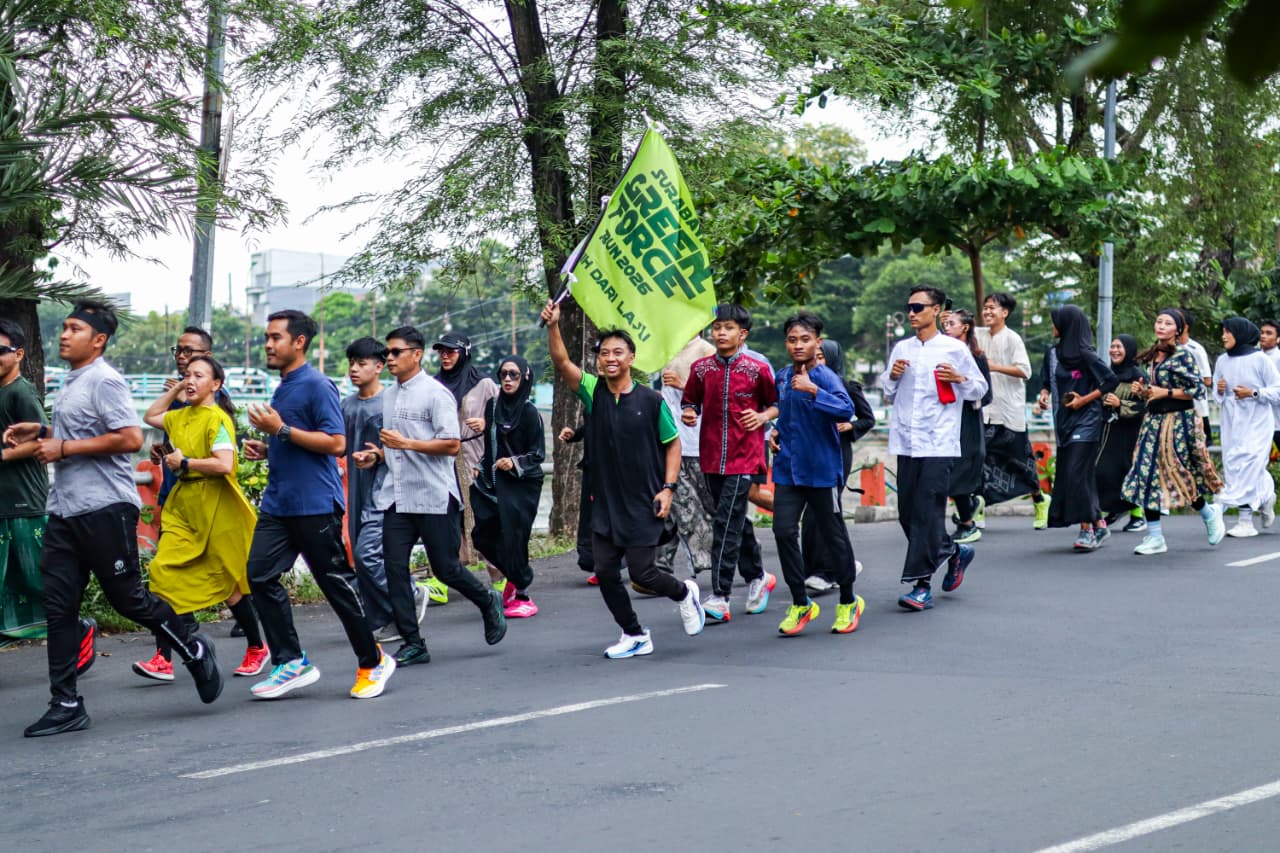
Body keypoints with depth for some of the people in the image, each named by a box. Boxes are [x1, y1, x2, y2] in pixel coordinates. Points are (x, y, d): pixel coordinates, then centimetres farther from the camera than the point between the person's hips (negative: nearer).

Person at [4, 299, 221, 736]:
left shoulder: (105, 380, -12)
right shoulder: (71, 382, 17)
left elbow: (130, 438, -22)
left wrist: (64, 447, -18)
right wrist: (41, 432, 16)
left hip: (105, 508, -9)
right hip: (65, 510, 9)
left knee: (127, 598, 1)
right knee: (59, 607, 3)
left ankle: (193, 649, 24)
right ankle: (66, 705, 7)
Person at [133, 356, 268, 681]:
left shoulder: (217, 418, -12)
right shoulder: (182, 416, 12)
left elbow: (224, 464, -24)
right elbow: (150, 416, 31)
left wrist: (183, 462, -14)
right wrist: (175, 390, 20)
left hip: (214, 507, -7)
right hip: (183, 506, 7)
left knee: (226, 583, 5)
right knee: (165, 574, -6)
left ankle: (257, 649, 25)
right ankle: (163, 660, -6)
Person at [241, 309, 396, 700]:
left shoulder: (317, 385, -11)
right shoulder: (282, 388, 17)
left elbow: (336, 443, -19)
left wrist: (281, 429, -20)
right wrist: (265, 449, 11)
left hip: (316, 505, -9)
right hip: (278, 503, 9)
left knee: (337, 583, 0)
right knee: (260, 574, -2)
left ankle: (373, 662, 14)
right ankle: (291, 663, 5)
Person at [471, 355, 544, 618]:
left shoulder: (529, 412, -9)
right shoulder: (492, 405, 8)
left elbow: (538, 453, -7)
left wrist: (515, 463, -21)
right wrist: (480, 467, 11)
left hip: (521, 485, -6)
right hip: (492, 482, 6)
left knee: (512, 537, -6)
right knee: (483, 536, 4)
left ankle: (522, 596, 8)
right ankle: (515, 577, 28)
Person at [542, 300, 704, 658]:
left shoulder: (651, 400, -6)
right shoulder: (593, 391, -1)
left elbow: (672, 443, 2)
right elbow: (562, 363, -14)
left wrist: (668, 487, -7)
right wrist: (553, 327, -29)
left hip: (644, 504, -3)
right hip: (605, 503, 4)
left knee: (642, 572, -5)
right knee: (605, 572, 2)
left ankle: (684, 593, 28)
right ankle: (635, 636, 21)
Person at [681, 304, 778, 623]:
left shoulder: (757, 369, -3)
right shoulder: (701, 368, 5)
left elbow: (775, 404, 7)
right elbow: (690, 402, 15)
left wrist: (763, 416, -13)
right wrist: (688, 414, -7)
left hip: (743, 456, -5)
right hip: (711, 456, 5)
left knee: (726, 523, -12)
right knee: (736, 521, 16)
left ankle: (720, 597, -13)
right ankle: (757, 576, 36)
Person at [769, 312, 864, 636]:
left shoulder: (825, 376, -13)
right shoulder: (783, 376, 7)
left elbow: (846, 410, -31)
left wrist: (812, 390, -38)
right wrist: (777, 431, 13)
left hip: (822, 469, -5)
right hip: (788, 468, 5)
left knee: (833, 535, 6)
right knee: (783, 531, -3)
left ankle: (848, 602, 24)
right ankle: (801, 603, 11)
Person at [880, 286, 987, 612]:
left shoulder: (955, 349, 1)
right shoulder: (901, 349, 13)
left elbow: (981, 389, 8)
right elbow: (888, 395, 19)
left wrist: (960, 379, -11)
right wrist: (892, 376, -1)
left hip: (939, 444, -5)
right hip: (906, 442, 5)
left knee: (928, 512, -9)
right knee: (908, 513, 6)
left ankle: (922, 584, -7)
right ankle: (953, 551, 29)